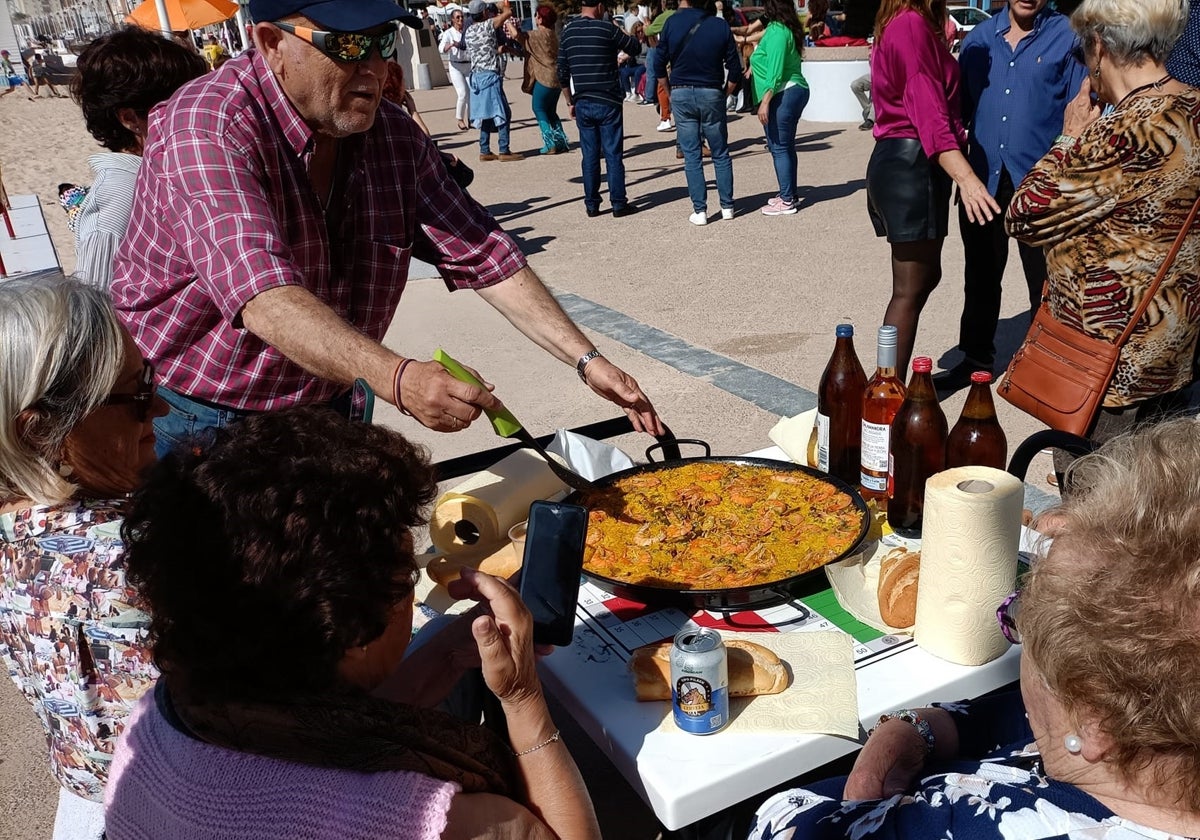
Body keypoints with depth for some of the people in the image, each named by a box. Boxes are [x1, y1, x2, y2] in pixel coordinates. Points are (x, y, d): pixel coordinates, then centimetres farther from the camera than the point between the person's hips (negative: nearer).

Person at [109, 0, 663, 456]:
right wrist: (397, 380, -51)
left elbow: (484, 257, -4)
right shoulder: (209, 127, -24)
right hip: (197, 415, -5)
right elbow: (262, 296, -38)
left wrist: (586, 360, -13)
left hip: (326, 411, 5)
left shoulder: (397, 138, -6)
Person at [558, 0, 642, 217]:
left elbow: (563, 73, 9)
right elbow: (635, 48, 3)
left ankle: (591, 205, 12)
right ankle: (619, 204, 4)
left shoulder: (568, 32, 6)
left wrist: (570, 102, 17)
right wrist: (620, 33, 20)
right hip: (607, 102, -4)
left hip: (582, 103, 4)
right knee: (613, 155, 1)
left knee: (590, 156, 9)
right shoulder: (607, 28, -8)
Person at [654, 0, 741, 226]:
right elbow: (734, 68, -1)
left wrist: (670, 90, 11)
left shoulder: (672, 23, -4)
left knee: (691, 156, 3)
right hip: (712, 94, 0)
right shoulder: (721, 26, -2)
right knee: (720, 154, 11)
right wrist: (724, 94, 12)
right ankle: (727, 206, 14)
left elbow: (659, 63, -1)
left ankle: (699, 211, 1)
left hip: (681, 94, 0)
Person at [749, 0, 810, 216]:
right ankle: (789, 194, 24)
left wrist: (765, 102, -23)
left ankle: (787, 201, -4)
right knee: (786, 146, 16)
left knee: (779, 147, -6)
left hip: (782, 94, -10)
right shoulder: (787, 29, 15)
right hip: (796, 90, 10)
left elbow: (774, 70, -21)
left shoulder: (776, 31, -14)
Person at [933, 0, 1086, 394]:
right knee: (980, 277, 15)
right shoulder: (979, 37, 7)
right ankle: (976, 359, 29)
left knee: (1044, 282, 5)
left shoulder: (1066, 37, -4)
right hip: (983, 180, 4)